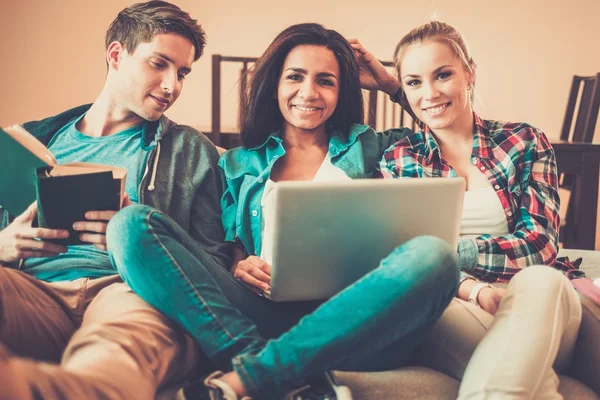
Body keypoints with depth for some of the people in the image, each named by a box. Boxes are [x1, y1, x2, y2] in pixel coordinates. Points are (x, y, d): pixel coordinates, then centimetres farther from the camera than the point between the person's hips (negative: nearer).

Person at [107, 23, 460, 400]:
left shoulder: (368, 147, 20)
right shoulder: (240, 164, 21)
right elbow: (233, 250, 18)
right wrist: (239, 266, -4)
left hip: (350, 322, 0)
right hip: (261, 317, 1)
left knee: (431, 255, -31)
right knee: (132, 225, -16)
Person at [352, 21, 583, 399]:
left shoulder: (524, 141, 7)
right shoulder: (398, 160, 8)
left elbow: (540, 244, -5)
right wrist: (474, 289, -21)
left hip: (540, 299, 0)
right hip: (459, 310, 1)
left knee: (537, 281, -35)